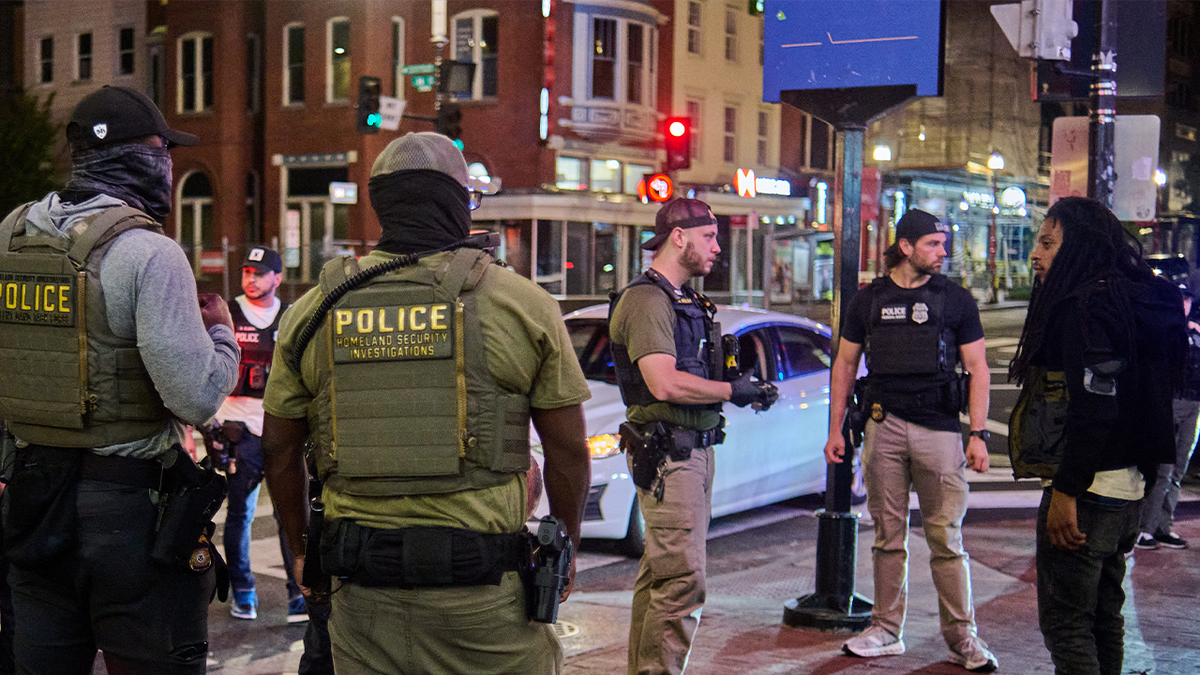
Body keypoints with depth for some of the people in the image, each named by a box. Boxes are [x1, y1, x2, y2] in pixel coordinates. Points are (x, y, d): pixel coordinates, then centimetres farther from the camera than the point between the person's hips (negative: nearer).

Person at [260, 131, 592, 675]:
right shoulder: (522, 304, -3)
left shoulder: (313, 311, 4)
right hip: (483, 590, -2)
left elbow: (279, 451, 10)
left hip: (362, 593, 3)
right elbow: (568, 450, 1)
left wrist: (300, 549, 23)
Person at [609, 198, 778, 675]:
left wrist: (747, 386, 7)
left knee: (660, 574, 15)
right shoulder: (646, 300, -14)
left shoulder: (686, 301, 19)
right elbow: (665, 385, -24)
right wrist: (732, 391, -15)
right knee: (683, 581, -12)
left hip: (695, 448, 10)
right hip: (667, 452, -10)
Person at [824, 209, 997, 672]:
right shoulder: (869, 300, 9)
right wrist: (836, 428, 8)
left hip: (939, 429, -2)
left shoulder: (956, 299, 5)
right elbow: (844, 365, 14)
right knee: (888, 537, 8)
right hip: (884, 426, 2)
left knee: (946, 539, -1)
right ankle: (887, 631, 18)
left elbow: (977, 369, 4)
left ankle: (962, 637, 8)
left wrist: (978, 434, -3)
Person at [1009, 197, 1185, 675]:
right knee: (1103, 617, 18)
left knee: (1064, 622, -4)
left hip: (1086, 489, -10)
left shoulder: (1088, 307, -16)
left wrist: (1066, 490, -22)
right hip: (1126, 485, 10)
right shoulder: (1128, 299, 15)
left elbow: (1095, 406, -24)